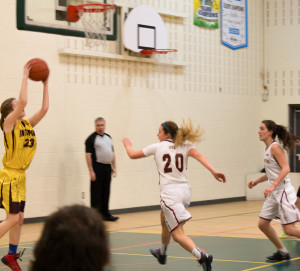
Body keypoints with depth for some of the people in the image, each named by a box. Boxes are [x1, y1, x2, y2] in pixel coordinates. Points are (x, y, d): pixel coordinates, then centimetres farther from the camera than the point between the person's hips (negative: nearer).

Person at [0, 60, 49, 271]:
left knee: (19, 219, 10)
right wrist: (25, 77, -18)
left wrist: (45, 84, 6)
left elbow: (45, 108, 7)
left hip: (20, 177, 7)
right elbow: (24, 101, -24)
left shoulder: (28, 124, 9)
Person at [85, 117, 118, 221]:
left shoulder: (108, 137, 15)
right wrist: (91, 171, -16)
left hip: (107, 168, 6)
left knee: (106, 192, 12)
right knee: (96, 193, -3)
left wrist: (114, 167, 14)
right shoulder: (91, 138, -6)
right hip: (97, 167, -6)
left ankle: (105, 214, 20)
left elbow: (112, 153, 20)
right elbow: (88, 155, -10)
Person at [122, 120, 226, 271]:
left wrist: (128, 145, 35)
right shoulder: (184, 147, 10)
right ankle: (162, 254, 51)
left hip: (170, 193, -7)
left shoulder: (157, 147, 3)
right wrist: (214, 172, -23)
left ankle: (202, 256, -33)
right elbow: (198, 156, -11)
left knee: (177, 234, -11)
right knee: (164, 220, 32)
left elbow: (132, 155, 13)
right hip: (185, 190, 7)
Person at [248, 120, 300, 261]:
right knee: (263, 224, 9)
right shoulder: (268, 149, 14)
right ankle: (282, 252, 21)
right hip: (274, 193, 9)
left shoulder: (275, 147, -13)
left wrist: (273, 185, -30)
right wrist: (256, 181, 16)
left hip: (283, 191, -9)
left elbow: (285, 169, -22)